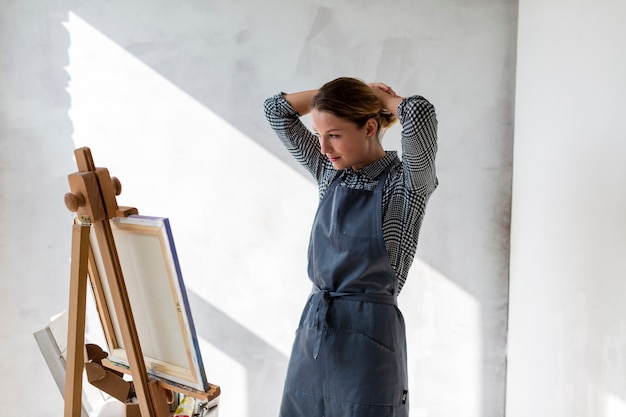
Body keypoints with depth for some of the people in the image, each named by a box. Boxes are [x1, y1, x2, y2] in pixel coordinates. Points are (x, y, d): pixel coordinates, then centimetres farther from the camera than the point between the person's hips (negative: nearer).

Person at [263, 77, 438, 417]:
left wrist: (386, 99, -5)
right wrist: (351, 92, 7)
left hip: (368, 336, -6)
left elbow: (420, 113, -27)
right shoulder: (330, 173, 9)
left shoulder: (406, 183, -8)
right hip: (312, 330, 6)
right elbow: (277, 110, 11)